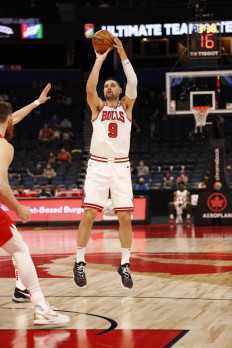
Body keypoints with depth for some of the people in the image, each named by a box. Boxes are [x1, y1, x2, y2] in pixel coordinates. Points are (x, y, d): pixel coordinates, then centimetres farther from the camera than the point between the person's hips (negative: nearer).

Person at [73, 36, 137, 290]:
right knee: (88, 214, -7)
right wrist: (99, 60, -11)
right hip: (97, 165, -1)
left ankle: (124, 265, 8)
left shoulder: (126, 107, 12)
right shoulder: (97, 107, 11)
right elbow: (90, 87, -9)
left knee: (125, 217, -3)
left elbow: (133, 83, -6)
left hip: (121, 166, 1)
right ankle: (79, 263, 3)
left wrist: (123, 55, -11)